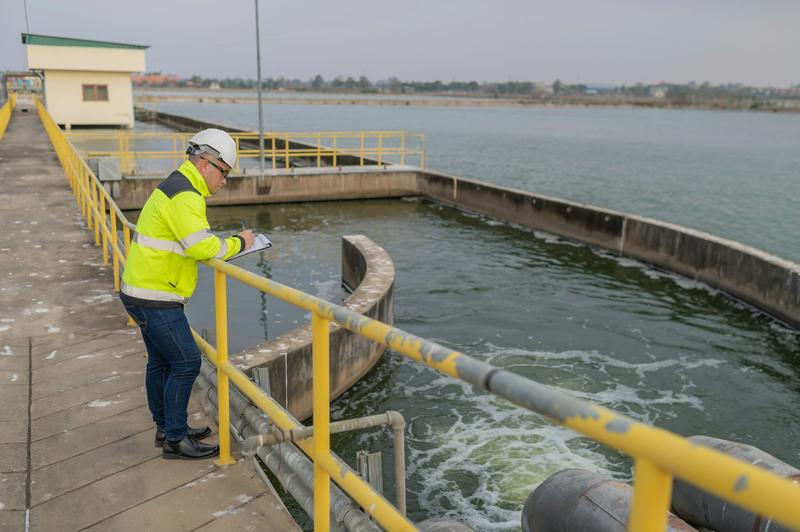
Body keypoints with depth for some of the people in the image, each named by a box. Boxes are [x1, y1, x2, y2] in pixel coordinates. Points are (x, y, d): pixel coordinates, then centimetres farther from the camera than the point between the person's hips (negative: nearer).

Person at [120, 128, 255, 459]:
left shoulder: (175, 187, 15)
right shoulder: (184, 196, -19)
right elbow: (202, 246, -28)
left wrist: (226, 244, 4)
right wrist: (238, 243, -12)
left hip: (144, 292, 11)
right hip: (155, 297, -11)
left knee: (161, 361, 19)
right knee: (186, 363, -4)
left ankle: (165, 428, 33)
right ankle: (175, 440, 7)